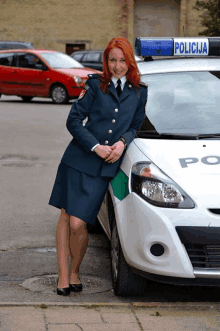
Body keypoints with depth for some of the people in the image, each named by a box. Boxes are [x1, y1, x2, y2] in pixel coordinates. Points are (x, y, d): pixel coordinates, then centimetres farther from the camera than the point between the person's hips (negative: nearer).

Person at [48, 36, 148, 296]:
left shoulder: (139, 92, 10)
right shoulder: (95, 84, 3)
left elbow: (136, 126, 18)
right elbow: (73, 120, 0)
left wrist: (123, 142, -3)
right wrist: (96, 146, -9)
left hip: (106, 167, 0)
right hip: (78, 158, 0)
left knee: (78, 223, -7)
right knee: (65, 217, 4)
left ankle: (74, 271, 17)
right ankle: (63, 274, 17)